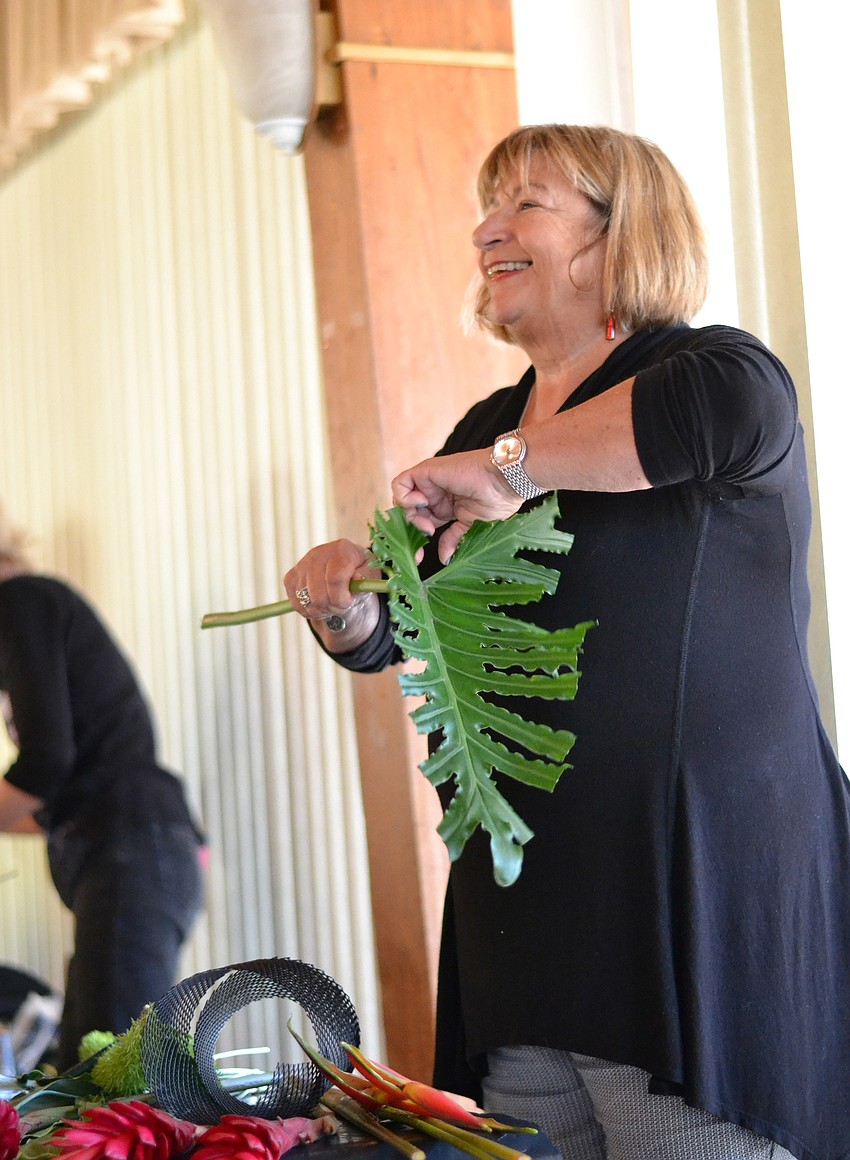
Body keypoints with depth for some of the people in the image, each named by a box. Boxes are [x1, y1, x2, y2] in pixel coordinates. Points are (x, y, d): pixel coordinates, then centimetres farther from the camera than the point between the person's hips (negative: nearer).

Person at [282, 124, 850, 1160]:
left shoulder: (699, 369, -4)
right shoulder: (488, 428, 18)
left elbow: (740, 408, -32)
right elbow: (380, 635, 22)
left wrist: (515, 464, -23)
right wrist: (341, 595, -1)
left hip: (694, 907, -7)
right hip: (525, 915, 7)